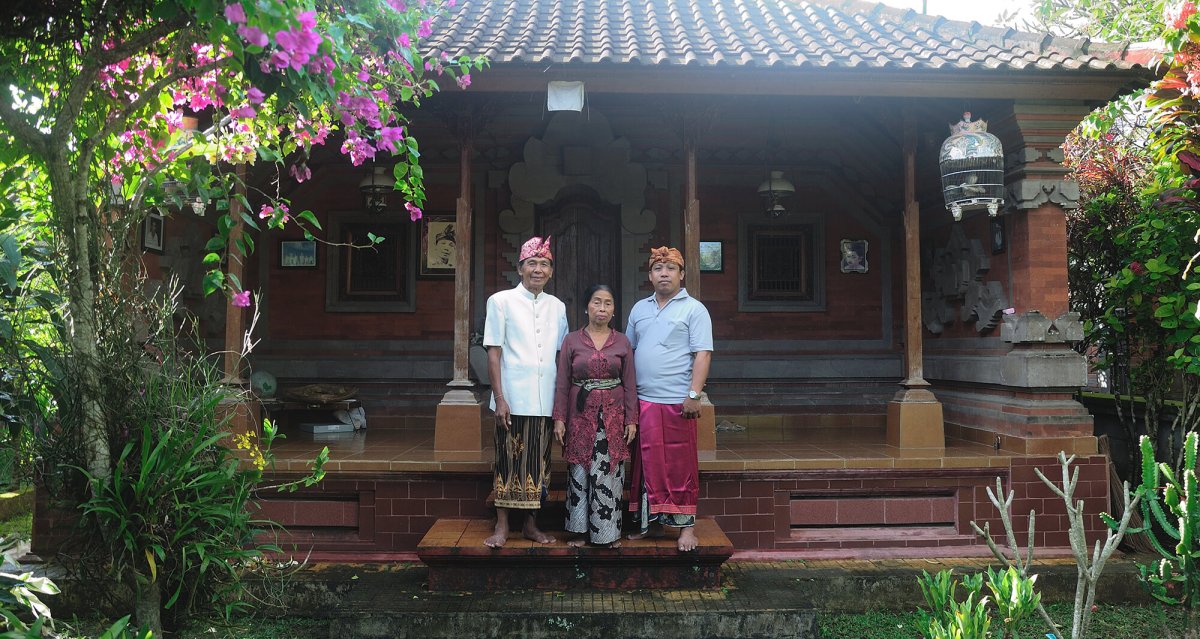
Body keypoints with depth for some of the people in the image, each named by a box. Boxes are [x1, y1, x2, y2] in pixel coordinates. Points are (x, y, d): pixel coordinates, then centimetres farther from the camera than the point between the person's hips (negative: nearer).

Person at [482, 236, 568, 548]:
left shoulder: (557, 306, 12)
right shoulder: (501, 301, 0)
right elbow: (494, 352, -3)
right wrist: (500, 398, -9)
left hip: (545, 402, 4)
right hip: (513, 400, -4)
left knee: (539, 462, 9)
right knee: (508, 461, 2)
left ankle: (530, 524, 21)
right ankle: (502, 526, 13)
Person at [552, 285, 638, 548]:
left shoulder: (622, 342, 4)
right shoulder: (572, 341, 2)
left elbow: (629, 384, 4)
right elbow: (562, 383, 1)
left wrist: (631, 420, 0)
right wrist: (559, 418, -4)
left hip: (612, 415, 0)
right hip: (581, 414, 0)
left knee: (608, 472, 1)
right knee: (579, 472, 5)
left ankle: (609, 531, 14)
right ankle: (580, 529, 17)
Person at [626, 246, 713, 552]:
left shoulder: (694, 309, 0)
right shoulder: (639, 309, 16)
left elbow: (702, 354, -7)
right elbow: (628, 352, 19)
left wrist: (693, 394, -16)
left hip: (677, 402, -5)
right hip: (642, 401, 5)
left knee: (680, 466, 0)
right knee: (648, 464, 10)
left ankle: (686, 525, 10)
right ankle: (651, 522, 21)